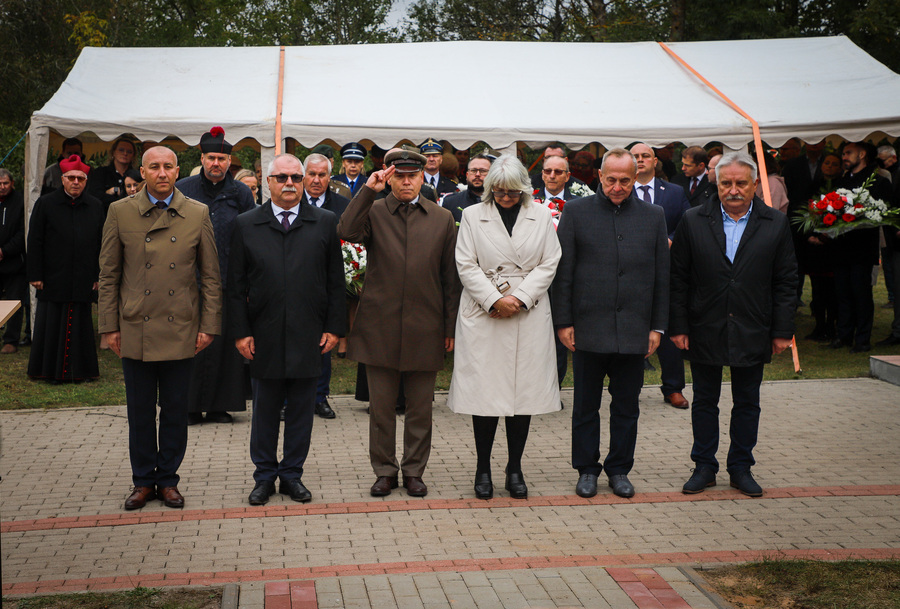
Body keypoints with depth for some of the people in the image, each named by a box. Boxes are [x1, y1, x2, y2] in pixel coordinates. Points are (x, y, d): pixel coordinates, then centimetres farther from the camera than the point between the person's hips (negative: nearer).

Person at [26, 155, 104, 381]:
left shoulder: (95, 207, 9)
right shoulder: (45, 204, 2)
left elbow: (101, 244, 11)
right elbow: (35, 242, 1)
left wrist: (99, 276, 6)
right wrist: (35, 275, -4)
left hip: (83, 281, 2)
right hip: (53, 279, -2)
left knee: (79, 326, 6)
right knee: (52, 325, 2)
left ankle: (77, 369, 15)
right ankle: (51, 369, 13)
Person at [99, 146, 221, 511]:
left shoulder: (198, 214, 2)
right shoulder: (120, 212, 2)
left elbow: (210, 275, 4)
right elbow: (108, 274, 5)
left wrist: (209, 325, 0)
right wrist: (109, 326, 1)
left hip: (181, 330, 0)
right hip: (135, 331, 0)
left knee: (175, 411, 8)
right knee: (139, 411, 8)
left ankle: (168, 479, 22)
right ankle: (143, 481, 22)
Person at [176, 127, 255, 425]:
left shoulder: (241, 193, 7)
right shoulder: (182, 189, 6)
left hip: (228, 283, 0)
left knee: (224, 342, 2)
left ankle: (219, 405, 12)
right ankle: (189, 407, 9)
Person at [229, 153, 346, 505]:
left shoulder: (325, 223, 5)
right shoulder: (246, 225, 5)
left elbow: (336, 281, 5)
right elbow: (236, 285, 4)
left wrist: (334, 327, -1)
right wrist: (241, 331, -2)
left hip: (309, 336, 0)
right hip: (265, 336, 0)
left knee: (301, 409, 7)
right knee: (265, 409, 8)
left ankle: (292, 474, 21)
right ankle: (265, 476, 22)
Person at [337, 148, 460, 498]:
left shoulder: (442, 219, 8)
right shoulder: (373, 212, 4)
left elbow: (450, 278, 7)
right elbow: (347, 232, -19)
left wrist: (450, 327, 4)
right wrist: (368, 190, -18)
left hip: (425, 330, 1)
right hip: (380, 327, -1)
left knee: (420, 408, 9)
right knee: (381, 407, 8)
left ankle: (414, 470, 22)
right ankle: (384, 470, 21)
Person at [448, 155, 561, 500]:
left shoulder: (541, 217, 9)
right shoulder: (473, 216, 6)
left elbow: (548, 264, 4)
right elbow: (466, 265, 0)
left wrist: (520, 298, -8)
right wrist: (494, 300, -10)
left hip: (529, 315, 1)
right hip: (483, 316, -1)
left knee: (524, 391, 2)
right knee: (484, 391, -2)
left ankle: (515, 469, 14)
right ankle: (483, 468, 10)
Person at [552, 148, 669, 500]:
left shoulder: (653, 217, 7)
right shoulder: (576, 212, 2)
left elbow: (662, 276, 9)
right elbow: (563, 272, 1)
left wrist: (658, 326, 4)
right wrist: (563, 322, -4)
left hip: (634, 330, 2)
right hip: (588, 328, -1)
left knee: (627, 406, 9)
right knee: (586, 405, 8)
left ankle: (619, 469, 23)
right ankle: (587, 469, 21)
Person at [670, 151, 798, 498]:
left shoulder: (775, 225, -1)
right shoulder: (693, 222, -2)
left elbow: (785, 283, 0)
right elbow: (679, 280, -1)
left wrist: (782, 332, -3)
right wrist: (678, 326, -5)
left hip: (752, 334, 0)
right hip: (704, 332, 0)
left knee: (747, 404, 11)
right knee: (704, 401, 10)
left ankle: (741, 467, 24)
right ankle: (704, 467, 22)